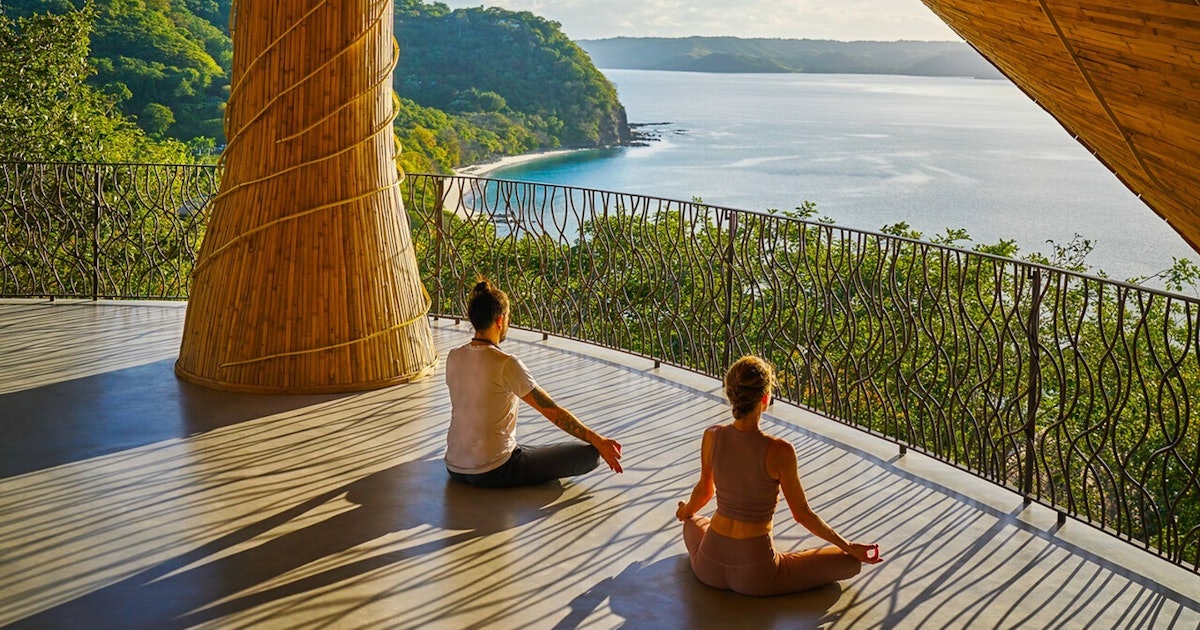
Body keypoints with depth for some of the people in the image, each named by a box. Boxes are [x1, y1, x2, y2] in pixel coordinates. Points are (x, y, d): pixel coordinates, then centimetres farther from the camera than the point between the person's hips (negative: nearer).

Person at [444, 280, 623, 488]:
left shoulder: (453, 358, 2)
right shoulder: (506, 364, -18)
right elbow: (553, 411, -14)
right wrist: (599, 441, -6)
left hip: (455, 468, 7)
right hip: (493, 474, -7)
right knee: (590, 453, -4)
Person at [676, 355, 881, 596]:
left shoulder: (711, 437, -8)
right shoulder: (779, 451, -20)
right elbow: (802, 514, -8)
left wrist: (685, 512, 34)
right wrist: (850, 547, 7)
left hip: (709, 566, 5)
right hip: (755, 575, -4)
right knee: (851, 561, 11)